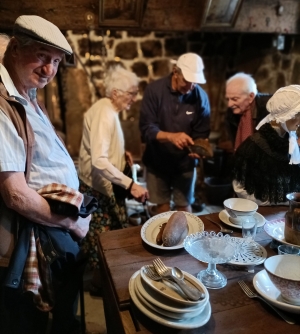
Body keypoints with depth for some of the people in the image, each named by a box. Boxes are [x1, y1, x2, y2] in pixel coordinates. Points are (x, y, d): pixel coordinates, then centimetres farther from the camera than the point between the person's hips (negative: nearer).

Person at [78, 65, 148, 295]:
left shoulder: (109, 110, 6)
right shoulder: (104, 114, -25)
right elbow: (99, 161, -34)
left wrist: (121, 153, 6)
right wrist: (130, 184, -35)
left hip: (107, 184, 10)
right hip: (97, 186, -10)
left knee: (114, 231, 20)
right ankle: (100, 282, 26)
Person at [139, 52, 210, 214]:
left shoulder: (201, 96, -12)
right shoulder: (154, 90, -16)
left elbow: (202, 133, -7)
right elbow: (146, 128, -21)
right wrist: (171, 136, -38)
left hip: (185, 162, 1)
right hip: (157, 161, -1)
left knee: (184, 206, 15)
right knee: (162, 206, 15)